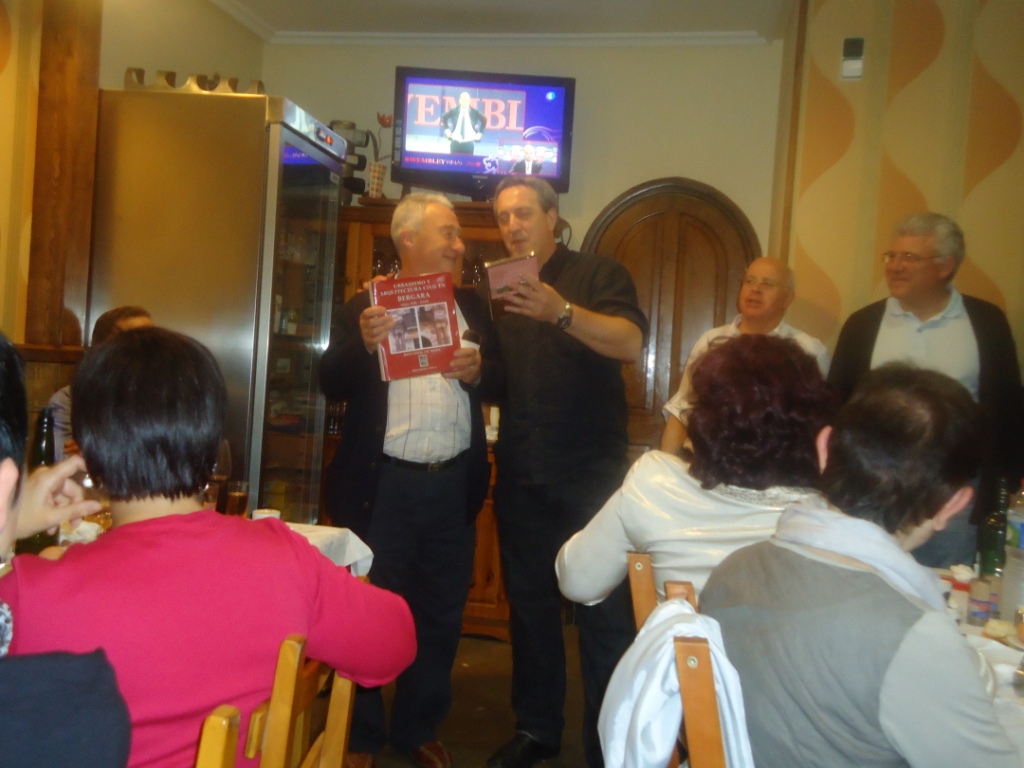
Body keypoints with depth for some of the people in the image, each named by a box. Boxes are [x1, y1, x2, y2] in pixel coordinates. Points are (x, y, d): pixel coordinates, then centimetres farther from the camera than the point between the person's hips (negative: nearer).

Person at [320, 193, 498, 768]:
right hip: (384, 484, -3)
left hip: (454, 484, 4)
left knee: (442, 614, 14)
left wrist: (479, 370, -13)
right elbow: (332, 385, -8)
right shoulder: (366, 305, -1)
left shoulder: (472, 305, 10)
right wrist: (363, 343, -25)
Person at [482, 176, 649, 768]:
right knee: (530, 603, 12)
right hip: (522, 475, 5)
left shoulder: (599, 275, -1)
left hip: (593, 472, -4)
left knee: (605, 610, -1)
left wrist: (562, 312, -34)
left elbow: (631, 342, -18)